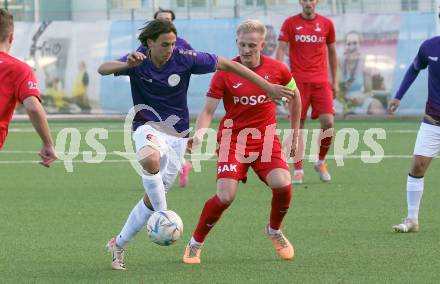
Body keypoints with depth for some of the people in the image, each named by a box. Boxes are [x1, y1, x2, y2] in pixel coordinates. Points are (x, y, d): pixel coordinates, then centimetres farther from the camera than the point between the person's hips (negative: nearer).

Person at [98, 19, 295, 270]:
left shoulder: (184, 59, -11)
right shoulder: (138, 62, -9)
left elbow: (228, 65, -8)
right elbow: (103, 69, -22)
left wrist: (268, 87, -12)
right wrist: (127, 64, -44)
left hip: (177, 134, 2)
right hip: (148, 127, -2)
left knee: (151, 199, 6)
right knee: (150, 159, -39)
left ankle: (119, 245, 24)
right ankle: (163, 215, -23)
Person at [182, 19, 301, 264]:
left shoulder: (277, 70, -4)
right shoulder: (225, 74, -10)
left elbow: (295, 96, 15)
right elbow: (208, 111, -11)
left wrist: (295, 133, 18)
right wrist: (199, 135, -30)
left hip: (266, 138, 2)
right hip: (233, 139, -2)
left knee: (283, 184, -20)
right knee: (226, 196, -18)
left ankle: (275, 231, 13)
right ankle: (195, 244, 5)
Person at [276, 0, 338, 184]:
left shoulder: (326, 24, 9)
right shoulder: (290, 23, 3)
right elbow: (281, 50, -1)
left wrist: (334, 81, 17)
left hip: (321, 82, 1)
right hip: (298, 82, -1)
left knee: (328, 122, -10)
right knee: (298, 126, -3)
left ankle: (321, 162, 13)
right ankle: (298, 170, 1)